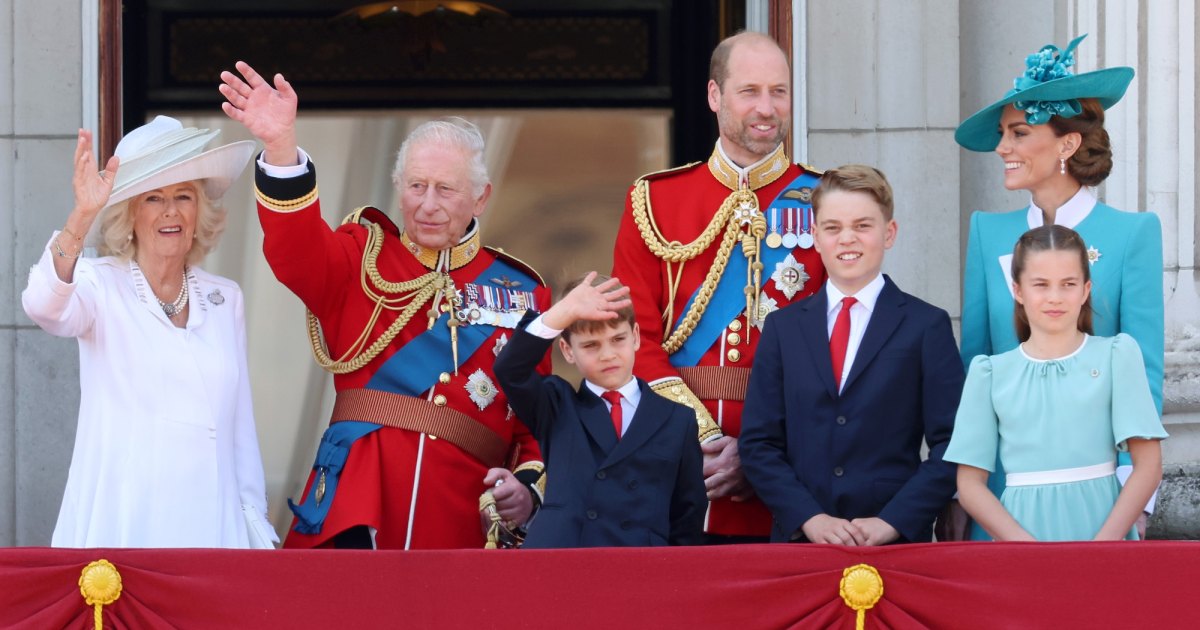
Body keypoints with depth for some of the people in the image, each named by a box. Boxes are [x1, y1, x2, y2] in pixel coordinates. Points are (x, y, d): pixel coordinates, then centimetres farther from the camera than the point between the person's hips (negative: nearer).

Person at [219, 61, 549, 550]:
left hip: (464, 520, 1)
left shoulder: (520, 292, 14)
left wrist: (528, 484, -6)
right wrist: (280, 145, -26)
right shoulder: (362, 260, 11)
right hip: (357, 508, -1)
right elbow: (298, 252, -10)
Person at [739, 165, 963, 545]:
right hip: (798, 541, 2)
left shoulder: (927, 327, 3)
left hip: (897, 545, -2)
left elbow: (951, 443, -2)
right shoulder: (783, 328, 10)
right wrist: (808, 518, -8)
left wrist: (894, 521, -13)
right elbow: (758, 442, 5)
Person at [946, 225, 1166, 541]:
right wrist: (1028, 548, -11)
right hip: (1020, 530, 1)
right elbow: (970, 483, 3)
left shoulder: (1117, 355, 4)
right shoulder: (991, 372, 7)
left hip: (1101, 524, -1)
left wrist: (1104, 543, -13)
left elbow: (1148, 466, 0)